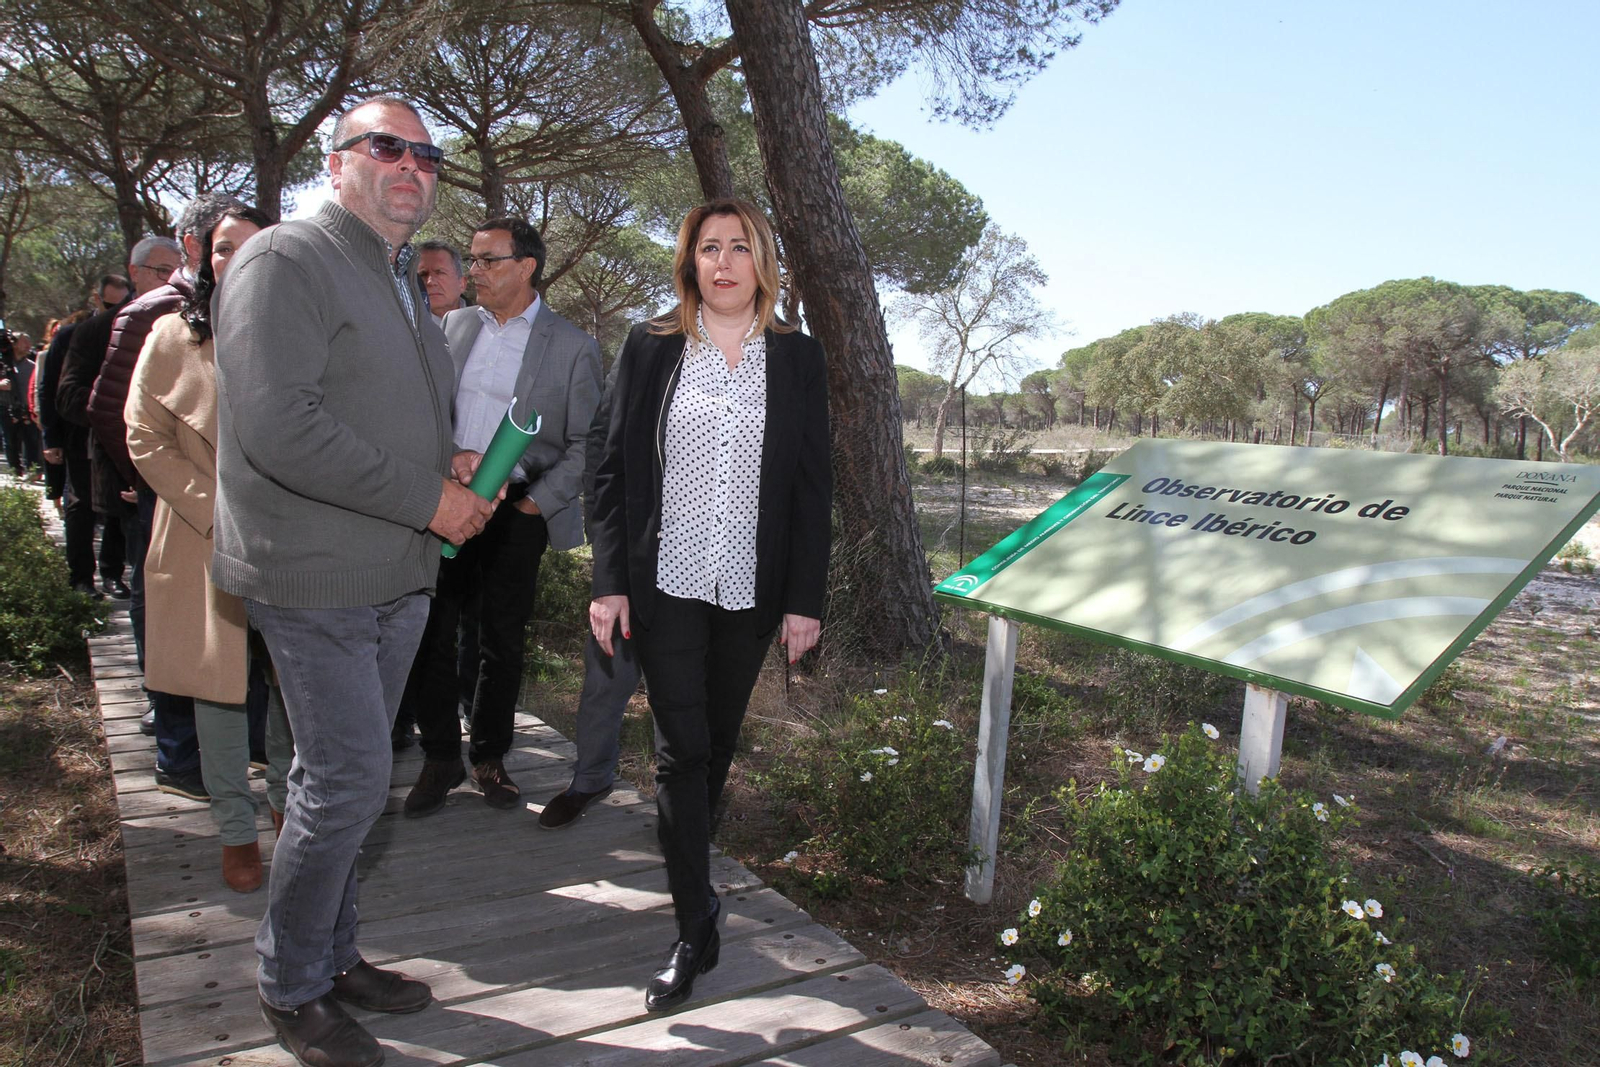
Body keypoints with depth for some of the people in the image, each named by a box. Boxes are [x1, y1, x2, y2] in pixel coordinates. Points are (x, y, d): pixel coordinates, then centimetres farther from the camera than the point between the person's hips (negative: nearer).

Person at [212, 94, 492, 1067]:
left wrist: (452, 467, 6)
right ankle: (291, 988, 17)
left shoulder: (408, 284, 18)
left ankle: (332, 956, 32)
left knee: (345, 776, 17)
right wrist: (428, 498, -19)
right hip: (318, 575, -8)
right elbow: (280, 427, -24)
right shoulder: (286, 262, -11)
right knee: (352, 778, -5)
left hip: (399, 575, 9)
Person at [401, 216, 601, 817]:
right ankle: (441, 759, 18)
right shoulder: (454, 326, 11)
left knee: (502, 641, 7)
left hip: (516, 511, -3)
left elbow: (585, 445, -1)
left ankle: (489, 758, 24)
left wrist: (536, 503, -8)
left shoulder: (573, 347, -1)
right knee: (430, 633, 2)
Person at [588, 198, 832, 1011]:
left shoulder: (796, 357, 4)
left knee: (717, 740, 13)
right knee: (681, 748, -3)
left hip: (752, 587, 2)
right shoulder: (651, 348, 2)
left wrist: (805, 598, -1)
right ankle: (696, 929, 7)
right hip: (666, 582, -1)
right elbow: (616, 470, 2)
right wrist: (609, 582, -5)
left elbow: (813, 484, 4)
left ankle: (686, 863, 39)